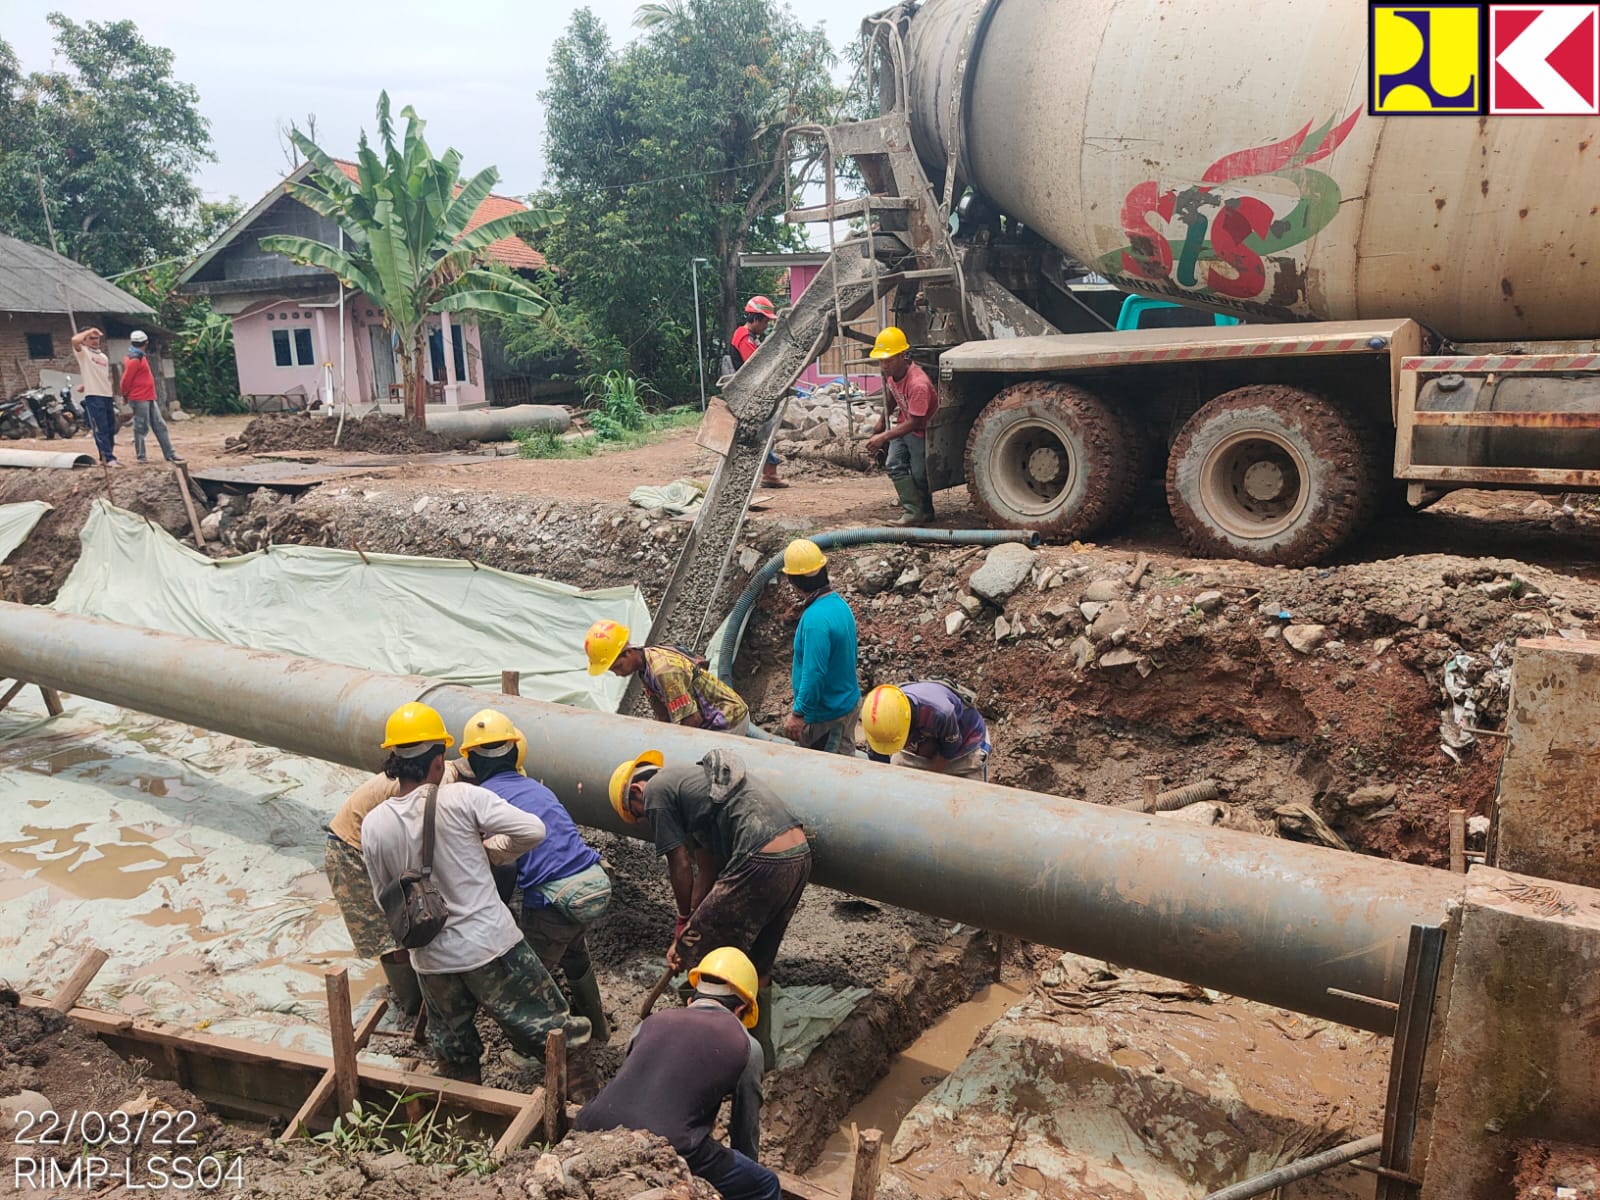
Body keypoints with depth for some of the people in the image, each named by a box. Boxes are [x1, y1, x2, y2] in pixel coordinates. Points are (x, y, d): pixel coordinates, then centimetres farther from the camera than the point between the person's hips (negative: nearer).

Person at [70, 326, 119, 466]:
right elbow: (75, 340, -21)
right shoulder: (83, 352, 0)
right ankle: (109, 458, -11)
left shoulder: (103, 356, 20)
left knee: (111, 429, 9)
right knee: (101, 429, -9)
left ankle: (105, 458, 18)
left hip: (107, 396, 7)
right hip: (93, 397, -7)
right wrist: (89, 331, -9)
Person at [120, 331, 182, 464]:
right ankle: (140, 456, 6)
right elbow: (126, 379, -13)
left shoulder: (140, 357, 16)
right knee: (141, 427, -2)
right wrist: (125, 395, 0)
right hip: (139, 399, -9)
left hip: (149, 398, 9)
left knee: (160, 425, 7)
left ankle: (169, 454, 7)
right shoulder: (134, 360, -14)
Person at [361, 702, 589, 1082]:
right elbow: (533, 830, -17)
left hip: (431, 961, 5)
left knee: (455, 1057, 25)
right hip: (491, 947, -5)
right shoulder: (462, 798, -16)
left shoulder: (373, 825, -4)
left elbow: (385, 900, 7)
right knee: (558, 1035, 9)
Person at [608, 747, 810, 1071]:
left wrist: (684, 921, 21)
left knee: (701, 957, 6)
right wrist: (690, 929, 24)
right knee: (758, 967, 23)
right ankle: (760, 1051, 37)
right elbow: (707, 868, 26)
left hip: (761, 862, -10)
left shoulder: (655, 791, 2)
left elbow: (680, 866, 4)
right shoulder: (689, 777, 28)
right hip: (800, 854, 10)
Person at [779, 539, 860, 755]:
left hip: (825, 715, -9)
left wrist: (798, 713, -21)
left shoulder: (816, 619, -29)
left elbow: (814, 674, -29)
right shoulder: (839, 603, 0)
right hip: (849, 702, 9)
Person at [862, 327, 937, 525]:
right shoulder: (890, 374, -7)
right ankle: (914, 512, -6)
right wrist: (881, 423, 14)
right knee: (894, 465, -3)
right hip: (903, 425, 8)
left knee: (919, 474, -1)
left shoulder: (918, 384, -34)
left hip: (921, 431, -8)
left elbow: (914, 422, -31)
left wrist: (883, 437, -35)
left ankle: (924, 512, 18)